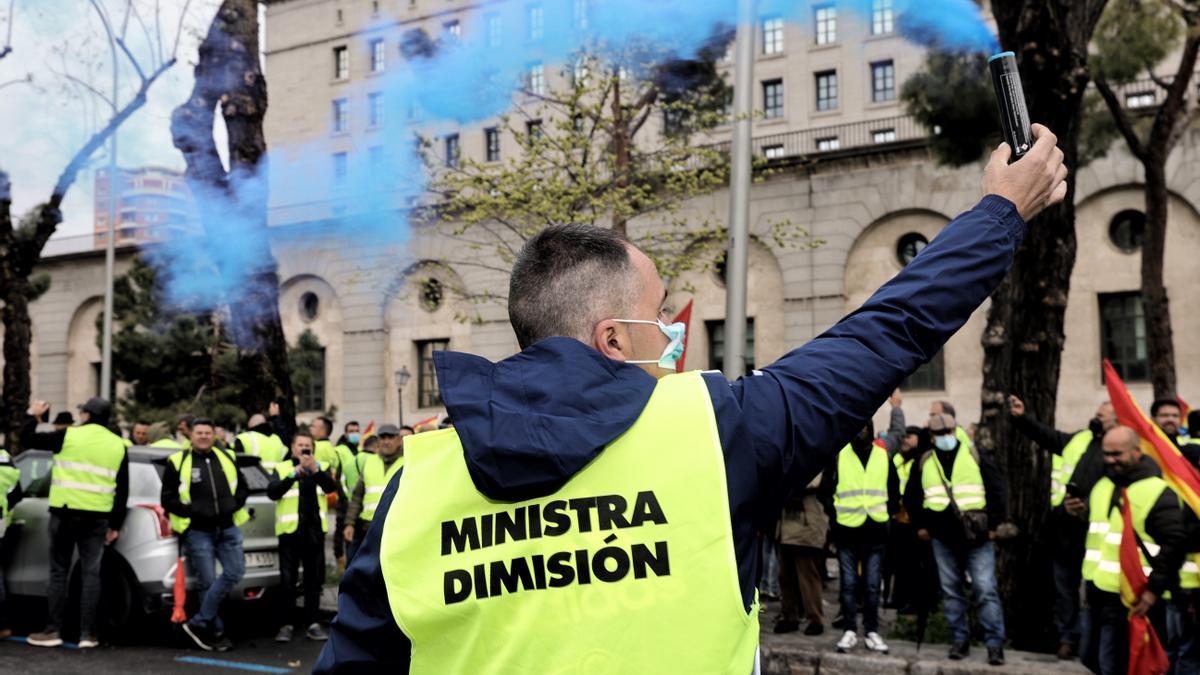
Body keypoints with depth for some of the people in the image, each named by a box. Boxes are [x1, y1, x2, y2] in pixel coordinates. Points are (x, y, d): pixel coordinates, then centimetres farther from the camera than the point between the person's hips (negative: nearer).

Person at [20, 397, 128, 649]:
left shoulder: (69, 436, -5)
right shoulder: (118, 446, 7)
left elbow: (27, 439, 3)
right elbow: (122, 491, 8)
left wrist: (32, 415, 21)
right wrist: (115, 525, 13)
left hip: (66, 513, -3)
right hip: (97, 517, 3)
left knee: (59, 572, 6)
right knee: (90, 574, 6)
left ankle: (53, 631, 7)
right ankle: (87, 634, 5)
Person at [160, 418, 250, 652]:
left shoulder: (227, 458, 13)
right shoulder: (177, 462, 1)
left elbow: (242, 489, 20)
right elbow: (168, 499, 0)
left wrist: (234, 504, -1)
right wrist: (192, 511, -14)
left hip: (228, 528, 4)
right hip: (197, 531, -3)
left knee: (235, 571, -12)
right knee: (208, 582, -4)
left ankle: (199, 623, -4)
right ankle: (216, 632, 7)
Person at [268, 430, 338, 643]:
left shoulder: (321, 468, 10)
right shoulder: (282, 469, 6)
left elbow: (331, 487, -9)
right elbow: (272, 492, -10)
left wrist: (316, 470, -26)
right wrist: (293, 474, -22)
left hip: (315, 531, 2)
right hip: (290, 530, -2)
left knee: (314, 579, 6)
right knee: (287, 579, -2)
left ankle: (311, 623, 13)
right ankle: (286, 625, 5)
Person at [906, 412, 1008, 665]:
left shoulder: (975, 455, 0)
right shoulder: (924, 462, 8)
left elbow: (996, 490, 0)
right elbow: (911, 496, 19)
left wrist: (993, 524, -3)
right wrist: (920, 525, 13)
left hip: (977, 536, -3)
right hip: (943, 537, 3)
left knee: (986, 590, -6)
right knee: (951, 591, 8)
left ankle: (995, 643, -3)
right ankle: (960, 639, 17)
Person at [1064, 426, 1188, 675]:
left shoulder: (1158, 493, -12)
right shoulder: (1103, 484, 13)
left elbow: (1174, 545, -15)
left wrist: (1154, 589, -16)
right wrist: (1082, 511, 6)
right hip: (1096, 590, 8)